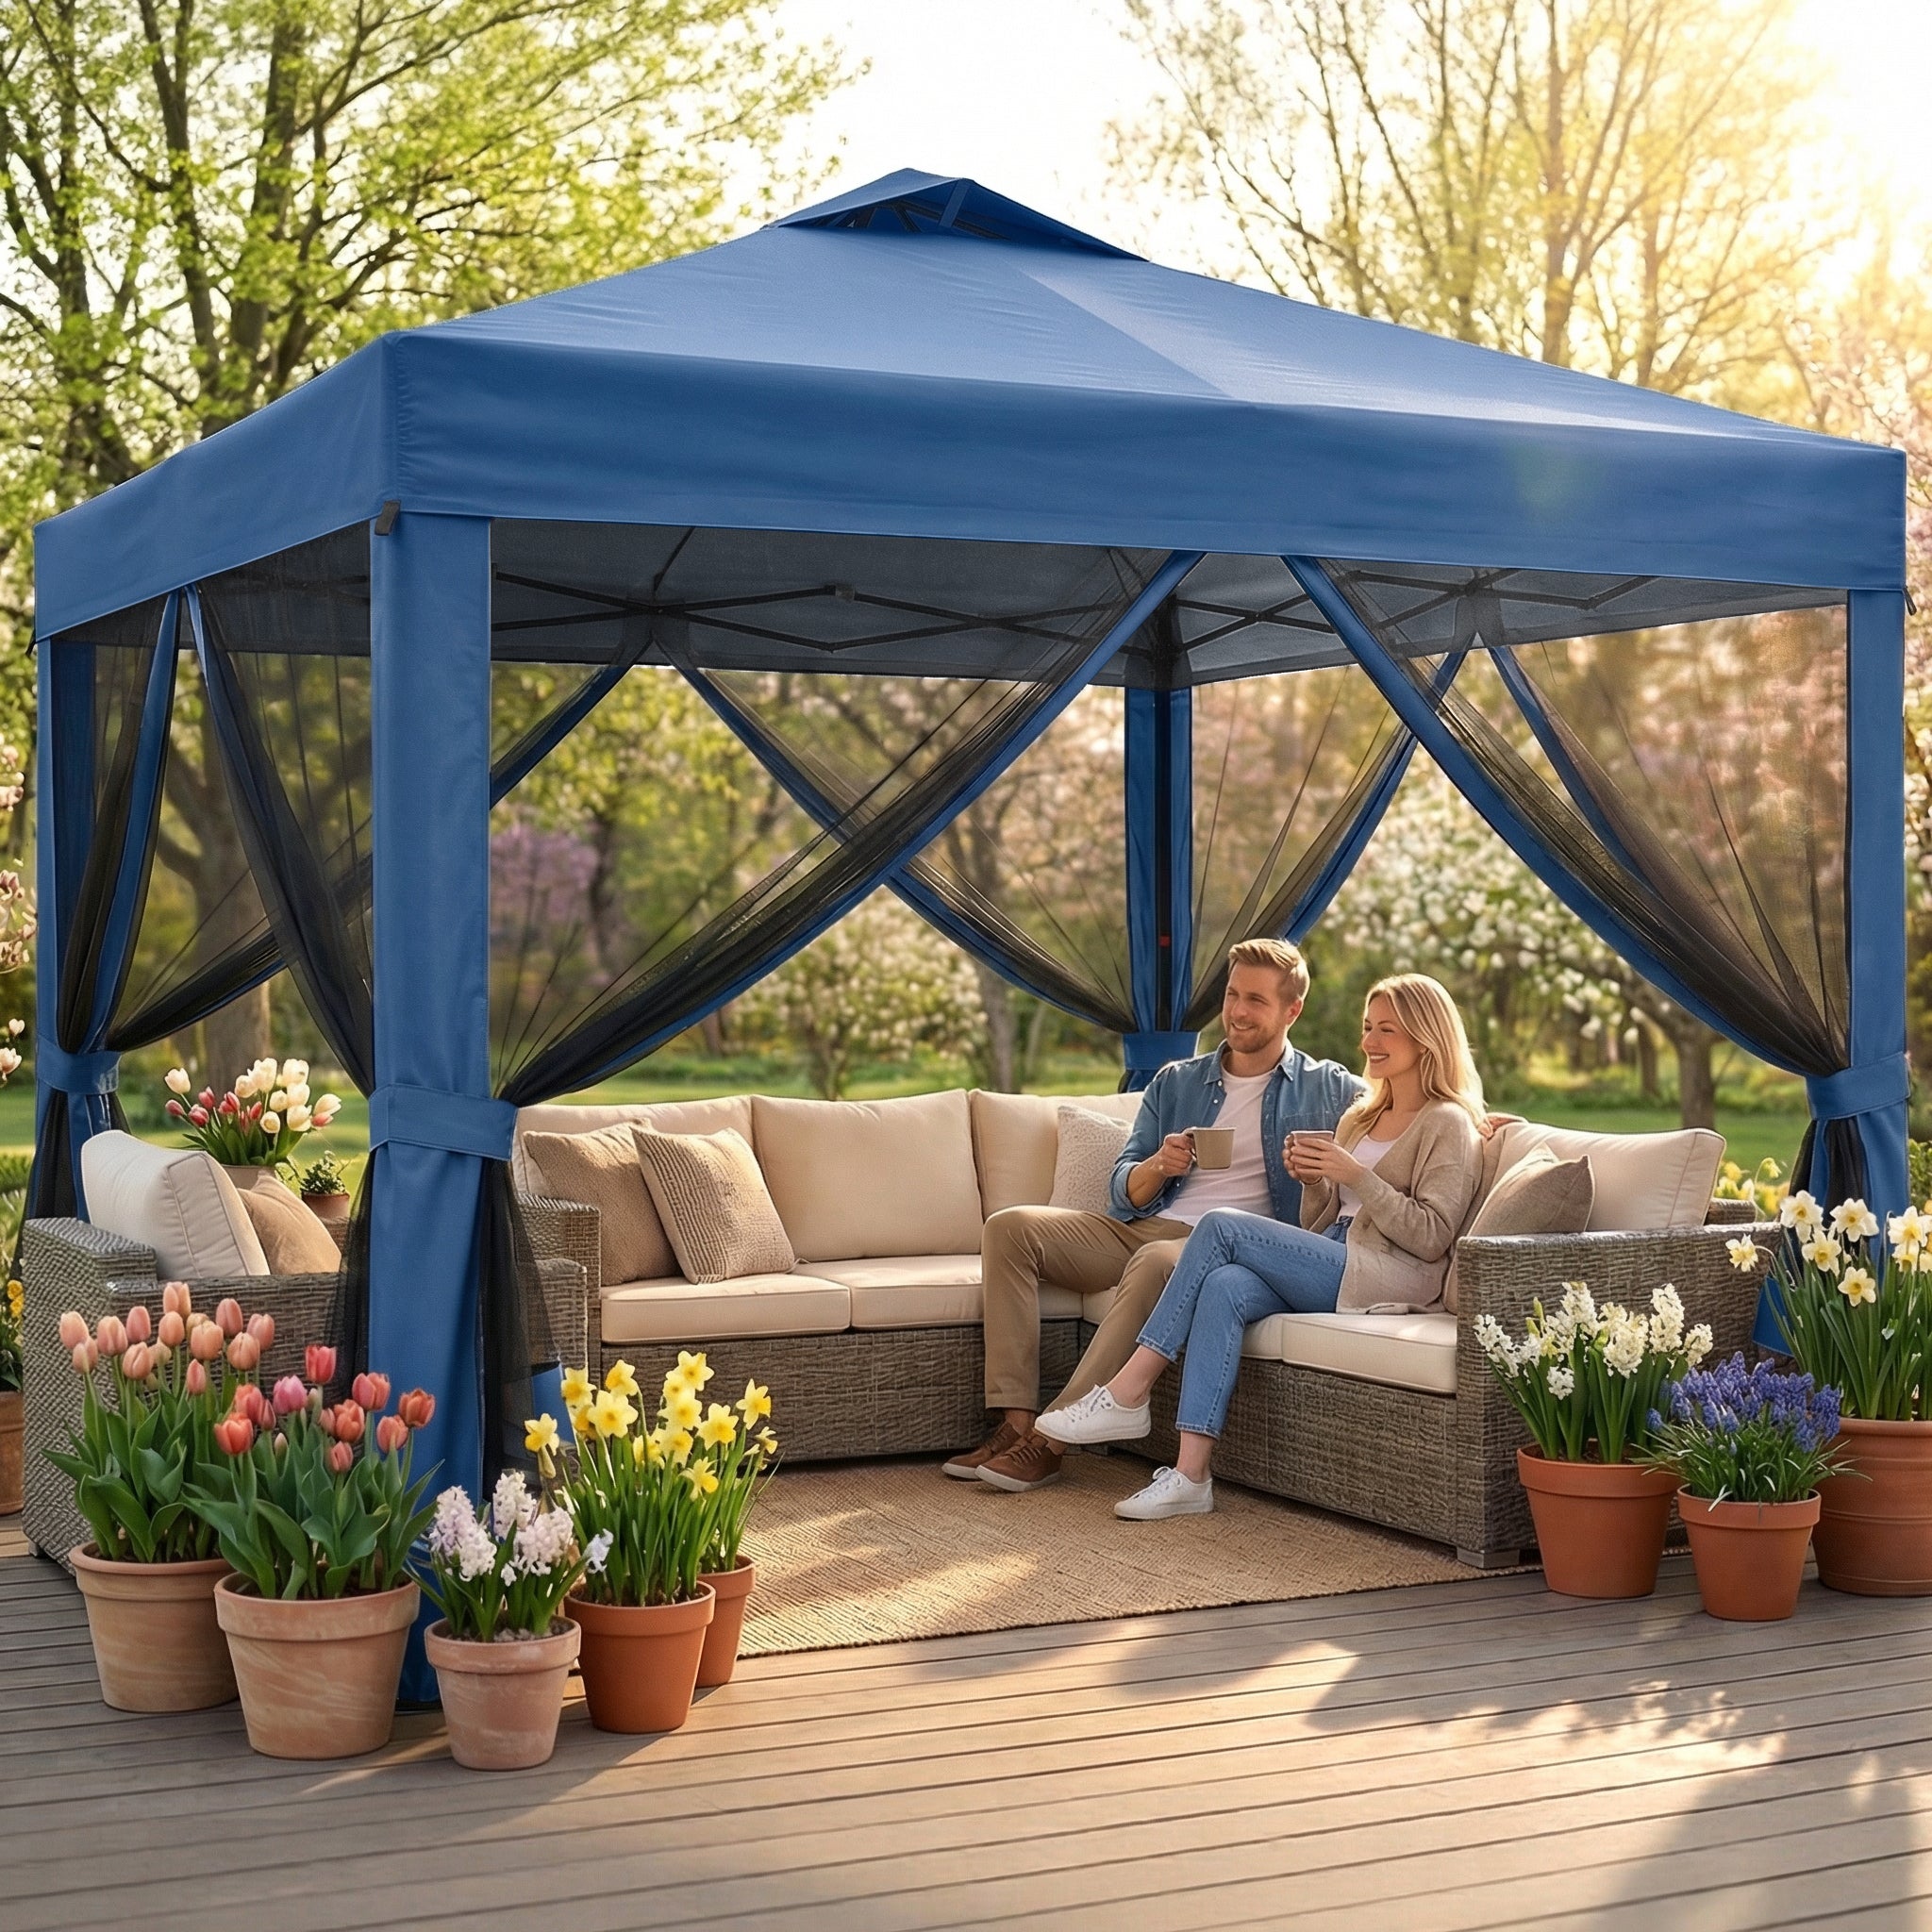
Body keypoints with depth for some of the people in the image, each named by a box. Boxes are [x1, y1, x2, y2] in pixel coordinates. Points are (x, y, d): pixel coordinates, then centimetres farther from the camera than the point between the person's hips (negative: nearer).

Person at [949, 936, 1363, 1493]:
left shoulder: (1326, 1089, 10)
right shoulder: (1175, 1082, 20)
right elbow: (1124, 1191, 14)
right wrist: (1159, 1166, -8)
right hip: (1137, 1230, 5)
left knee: (1156, 1263, -39)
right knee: (1009, 1228, -15)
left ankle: (1050, 1440, -35)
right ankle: (1015, 1423, -23)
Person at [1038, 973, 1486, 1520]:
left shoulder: (1449, 1125, 2)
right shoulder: (1361, 1117, 27)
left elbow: (1431, 1238, -9)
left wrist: (1356, 1175, -15)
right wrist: (1314, 1178, 3)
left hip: (1385, 1280, -7)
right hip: (1330, 1268, 7)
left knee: (1221, 1225, -21)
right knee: (1224, 1287, -26)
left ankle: (1127, 1394, -20)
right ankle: (1190, 1476, -35)